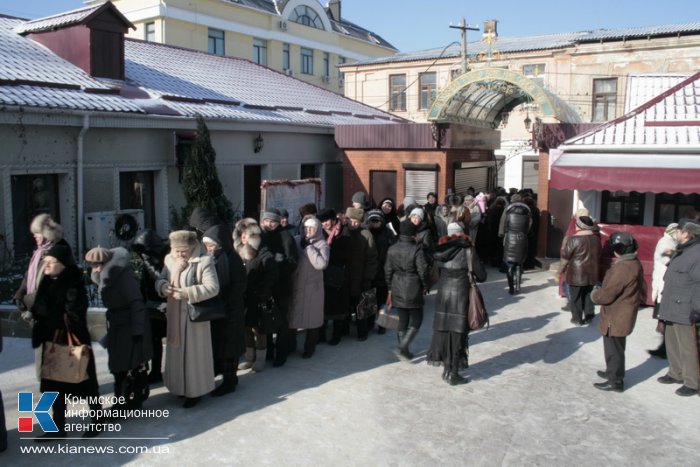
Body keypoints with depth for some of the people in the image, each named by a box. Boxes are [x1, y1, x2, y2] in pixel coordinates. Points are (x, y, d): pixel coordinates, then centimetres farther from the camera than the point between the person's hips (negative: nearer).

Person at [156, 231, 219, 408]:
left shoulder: (204, 261, -15)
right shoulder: (170, 260, 3)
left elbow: (212, 288, -21)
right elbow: (160, 280, 9)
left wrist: (187, 292, -26)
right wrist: (164, 287, -16)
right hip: (175, 315, 6)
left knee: (194, 353, 4)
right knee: (177, 351, 17)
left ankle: (196, 391, 18)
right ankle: (181, 386, 35)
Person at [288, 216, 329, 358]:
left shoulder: (322, 245, -5)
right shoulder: (296, 240, 3)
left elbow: (321, 264, -20)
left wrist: (309, 248, -17)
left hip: (312, 287, -3)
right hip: (294, 285, 3)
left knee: (311, 317, 8)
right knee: (291, 315, 11)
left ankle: (310, 347, 25)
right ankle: (290, 344, 30)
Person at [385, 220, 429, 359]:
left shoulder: (392, 249, 1)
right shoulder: (416, 250, -15)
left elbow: (388, 270, 6)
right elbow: (422, 271, -12)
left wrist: (390, 287, 16)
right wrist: (424, 286, 3)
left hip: (397, 290, 5)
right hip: (413, 290, -5)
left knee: (402, 319, 16)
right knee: (416, 320, 7)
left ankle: (403, 348, 21)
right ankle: (404, 345, -7)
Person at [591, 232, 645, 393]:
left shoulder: (623, 268, -29)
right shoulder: (634, 263, 5)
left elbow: (606, 295, -26)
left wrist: (594, 294, -4)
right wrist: (601, 290, 9)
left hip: (616, 318, -10)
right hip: (622, 316, 10)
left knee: (613, 348, 4)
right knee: (615, 347, 25)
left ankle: (615, 381, 16)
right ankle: (613, 372, 41)